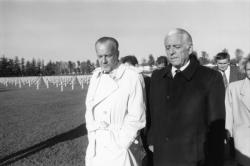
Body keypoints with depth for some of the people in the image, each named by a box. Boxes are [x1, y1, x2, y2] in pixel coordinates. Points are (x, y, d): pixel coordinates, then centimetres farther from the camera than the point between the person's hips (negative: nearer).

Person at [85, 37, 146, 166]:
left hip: (117, 148, -5)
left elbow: (136, 118, -14)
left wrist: (120, 145, -12)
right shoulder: (96, 76, 6)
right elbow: (90, 108, 9)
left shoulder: (133, 78, -13)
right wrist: (92, 135, -1)